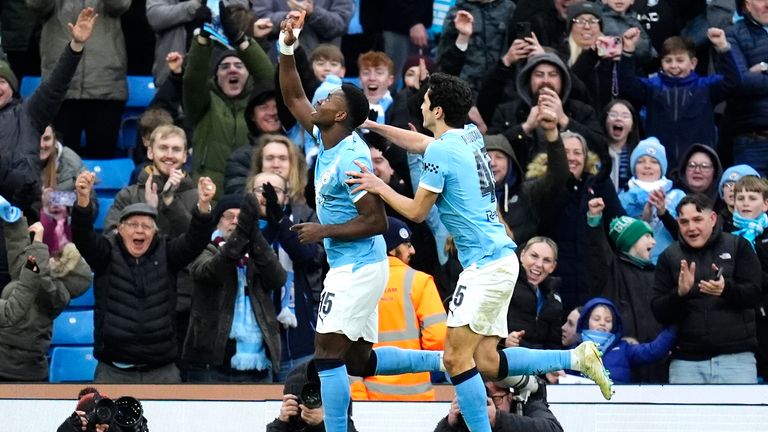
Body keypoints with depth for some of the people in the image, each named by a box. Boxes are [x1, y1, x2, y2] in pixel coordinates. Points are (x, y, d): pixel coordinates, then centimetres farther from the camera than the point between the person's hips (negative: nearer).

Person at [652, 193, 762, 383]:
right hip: (687, 359, 2)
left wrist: (727, 289, -24)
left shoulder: (738, 246, 5)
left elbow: (754, 294, -3)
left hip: (735, 355, -1)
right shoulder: (669, 257, 9)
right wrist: (680, 293, -16)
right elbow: (659, 313, 5)